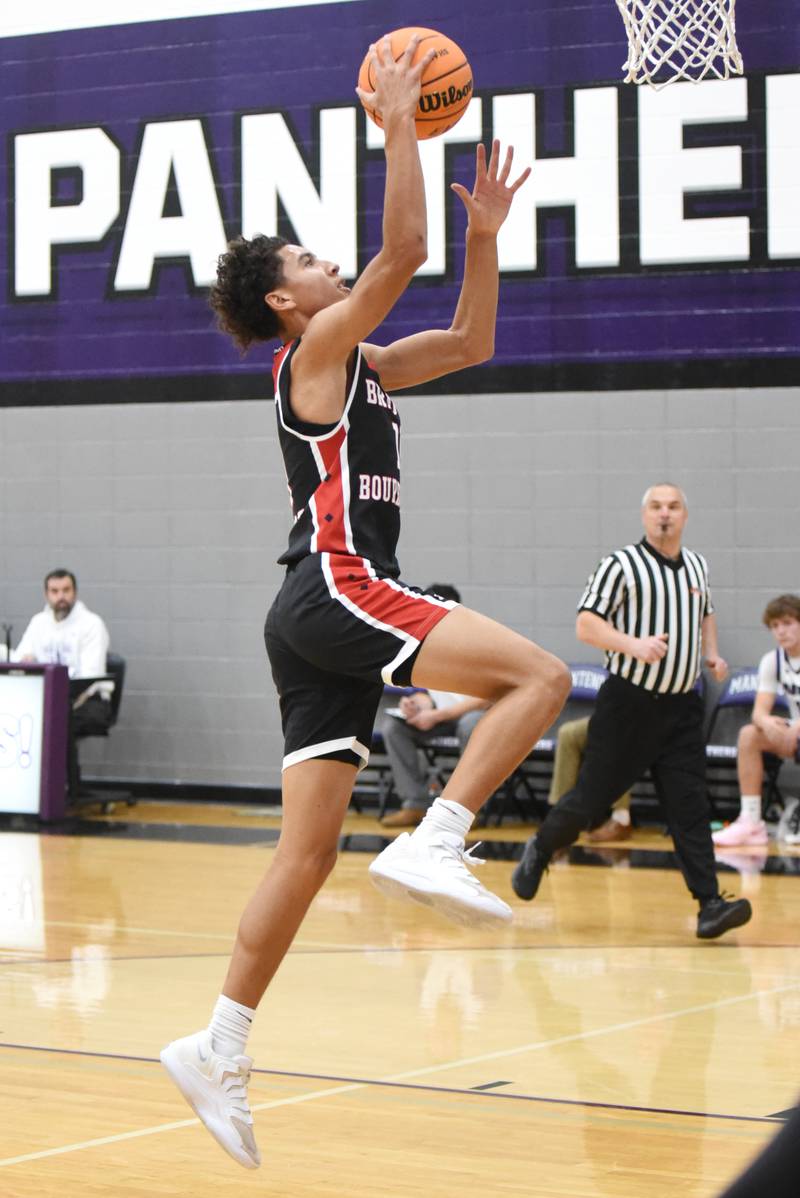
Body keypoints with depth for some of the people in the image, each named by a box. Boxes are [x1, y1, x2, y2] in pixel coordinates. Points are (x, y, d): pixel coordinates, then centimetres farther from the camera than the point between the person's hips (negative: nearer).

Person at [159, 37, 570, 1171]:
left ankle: (219, 1048, 6)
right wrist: (397, 125, -5)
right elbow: (404, 248, -12)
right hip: (337, 588, -9)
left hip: (332, 616, 9)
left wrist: (486, 229, 23)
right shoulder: (316, 347, -2)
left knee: (308, 847, 5)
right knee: (540, 674, -19)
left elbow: (470, 341, 31)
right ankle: (431, 844, -23)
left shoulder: (361, 365, 24)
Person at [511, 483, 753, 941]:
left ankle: (710, 904, -12)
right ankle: (540, 850, 31)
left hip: (682, 706, 4)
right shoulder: (622, 565, -7)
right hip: (629, 702, -4)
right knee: (593, 796, 3)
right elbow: (586, 625, -11)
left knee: (691, 805, -6)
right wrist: (633, 644, -27)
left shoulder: (698, 566, 12)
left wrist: (712, 655, 11)